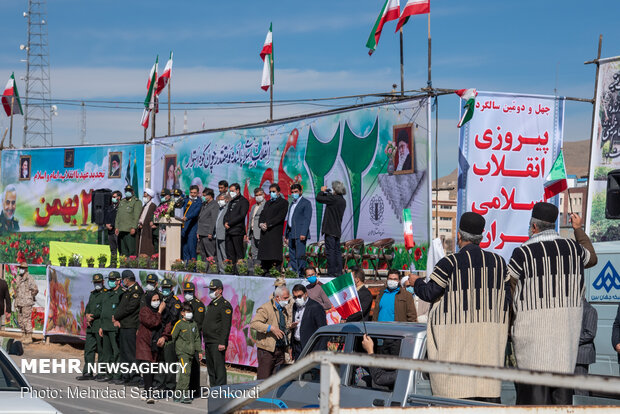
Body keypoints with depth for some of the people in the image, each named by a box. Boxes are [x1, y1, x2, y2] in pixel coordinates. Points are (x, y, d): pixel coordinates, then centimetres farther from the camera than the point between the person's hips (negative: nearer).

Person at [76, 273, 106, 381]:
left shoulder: (106, 294, -6)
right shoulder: (92, 294, 20)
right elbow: (88, 308, 17)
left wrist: (92, 316, -10)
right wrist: (87, 315, -3)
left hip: (100, 326, -8)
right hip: (91, 327, 8)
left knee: (101, 350, -2)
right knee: (88, 349, 5)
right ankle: (88, 372, 7)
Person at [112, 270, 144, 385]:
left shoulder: (136, 291, -11)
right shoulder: (127, 291, 19)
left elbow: (130, 308, -18)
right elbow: (120, 306, 18)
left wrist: (116, 317, -8)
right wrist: (117, 320, 2)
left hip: (130, 327, -10)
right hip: (123, 326, 10)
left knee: (131, 352, -9)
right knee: (123, 352, 12)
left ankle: (135, 377, -7)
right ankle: (125, 376, 17)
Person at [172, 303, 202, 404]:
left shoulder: (194, 324, 13)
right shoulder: (179, 324, -5)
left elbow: (197, 338, 19)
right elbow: (172, 337, -4)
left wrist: (199, 351, 15)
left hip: (191, 352, 6)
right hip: (182, 351, -6)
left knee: (186, 373, 8)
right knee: (186, 372, -16)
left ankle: (177, 393, 16)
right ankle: (184, 395, -17)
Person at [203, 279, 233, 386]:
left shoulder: (225, 305, -9)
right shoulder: (211, 304, 20)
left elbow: (226, 326, -16)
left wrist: (222, 342, -22)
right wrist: (205, 341, 18)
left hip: (218, 343, -9)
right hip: (208, 342, 9)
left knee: (219, 368, -10)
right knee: (211, 369, 11)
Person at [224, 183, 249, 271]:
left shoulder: (244, 201, -2)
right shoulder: (231, 202, 24)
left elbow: (241, 215, -12)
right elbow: (226, 215, 23)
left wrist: (229, 223, -12)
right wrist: (225, 223, 1)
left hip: (237, 231, -8)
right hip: (229, 231, 8)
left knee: (239, 253, -8)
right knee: (229, 253, 4)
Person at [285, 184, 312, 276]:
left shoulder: (306, 203, -3)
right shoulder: (292, 204, 23)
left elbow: (307, 219, -11)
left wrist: (303, 233, -20)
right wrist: (286, 235, 19)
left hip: (300, 234, -8)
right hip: (291, 234, 8)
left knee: (300, 255, -12)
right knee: (292, 256, 6)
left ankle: (301, 274, -12)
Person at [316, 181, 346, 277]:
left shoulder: (334, 199, -16)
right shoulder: (343, 200, 12)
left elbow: (319, 198, -15)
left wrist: (322, 191, 3)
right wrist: (327, 193, 18)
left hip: (330, 230, -9)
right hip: (337, 230, 9)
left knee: (330, 251, -7)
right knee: (337, 251, 12)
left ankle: (331, 272, -8)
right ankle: (338, 272, 14)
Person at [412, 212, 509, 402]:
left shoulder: (450, 263, -6)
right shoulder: (498, 262, 9)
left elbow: (428, 294, -3)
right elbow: (507, 296, 12)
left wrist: (417, 282, 17)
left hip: (458, 334, -5)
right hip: (491, 332, 5)